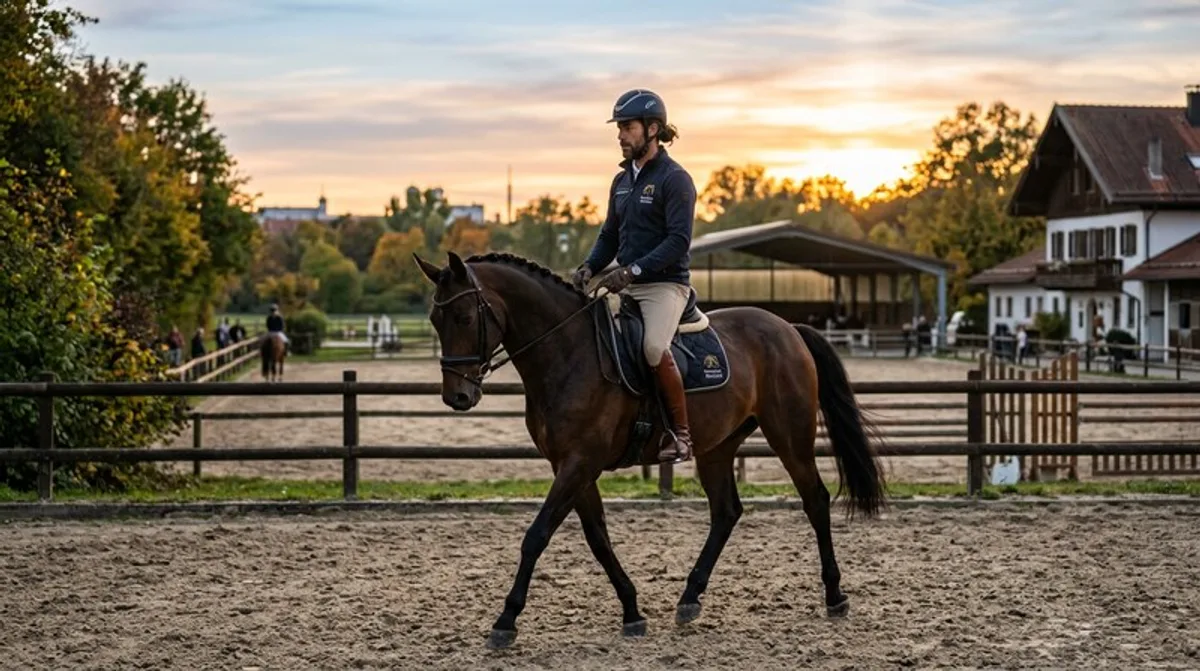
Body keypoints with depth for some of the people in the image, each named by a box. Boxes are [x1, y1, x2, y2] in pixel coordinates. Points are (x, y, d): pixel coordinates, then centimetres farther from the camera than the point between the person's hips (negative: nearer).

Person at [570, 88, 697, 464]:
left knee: (653, 347, -31)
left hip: (665, 284, -8)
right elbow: (609, 236, 20)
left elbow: (678, 240, -18)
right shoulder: (622, 180, 15)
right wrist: (589, 267, 1)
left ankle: (682, 434, -17)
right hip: (626, 286, 8)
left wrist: (634, 269, -26)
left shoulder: (674, 179, -8)